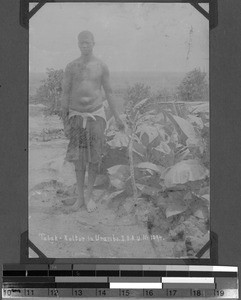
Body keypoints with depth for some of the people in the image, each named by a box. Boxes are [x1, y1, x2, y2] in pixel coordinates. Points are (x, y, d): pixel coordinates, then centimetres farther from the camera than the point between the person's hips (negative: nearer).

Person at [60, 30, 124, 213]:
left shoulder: (101, 67, 1)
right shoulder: (71, 67, 0)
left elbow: (109, 92, 8)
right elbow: (65, 94, 3)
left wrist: (117, 117, 7)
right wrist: (65, 122, 0)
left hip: (96, 115, 0)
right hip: (77, 116, 0)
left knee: (94, 158, 1)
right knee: (79, 158, 3)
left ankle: (90, 196, 14)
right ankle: (80, 197, 12)